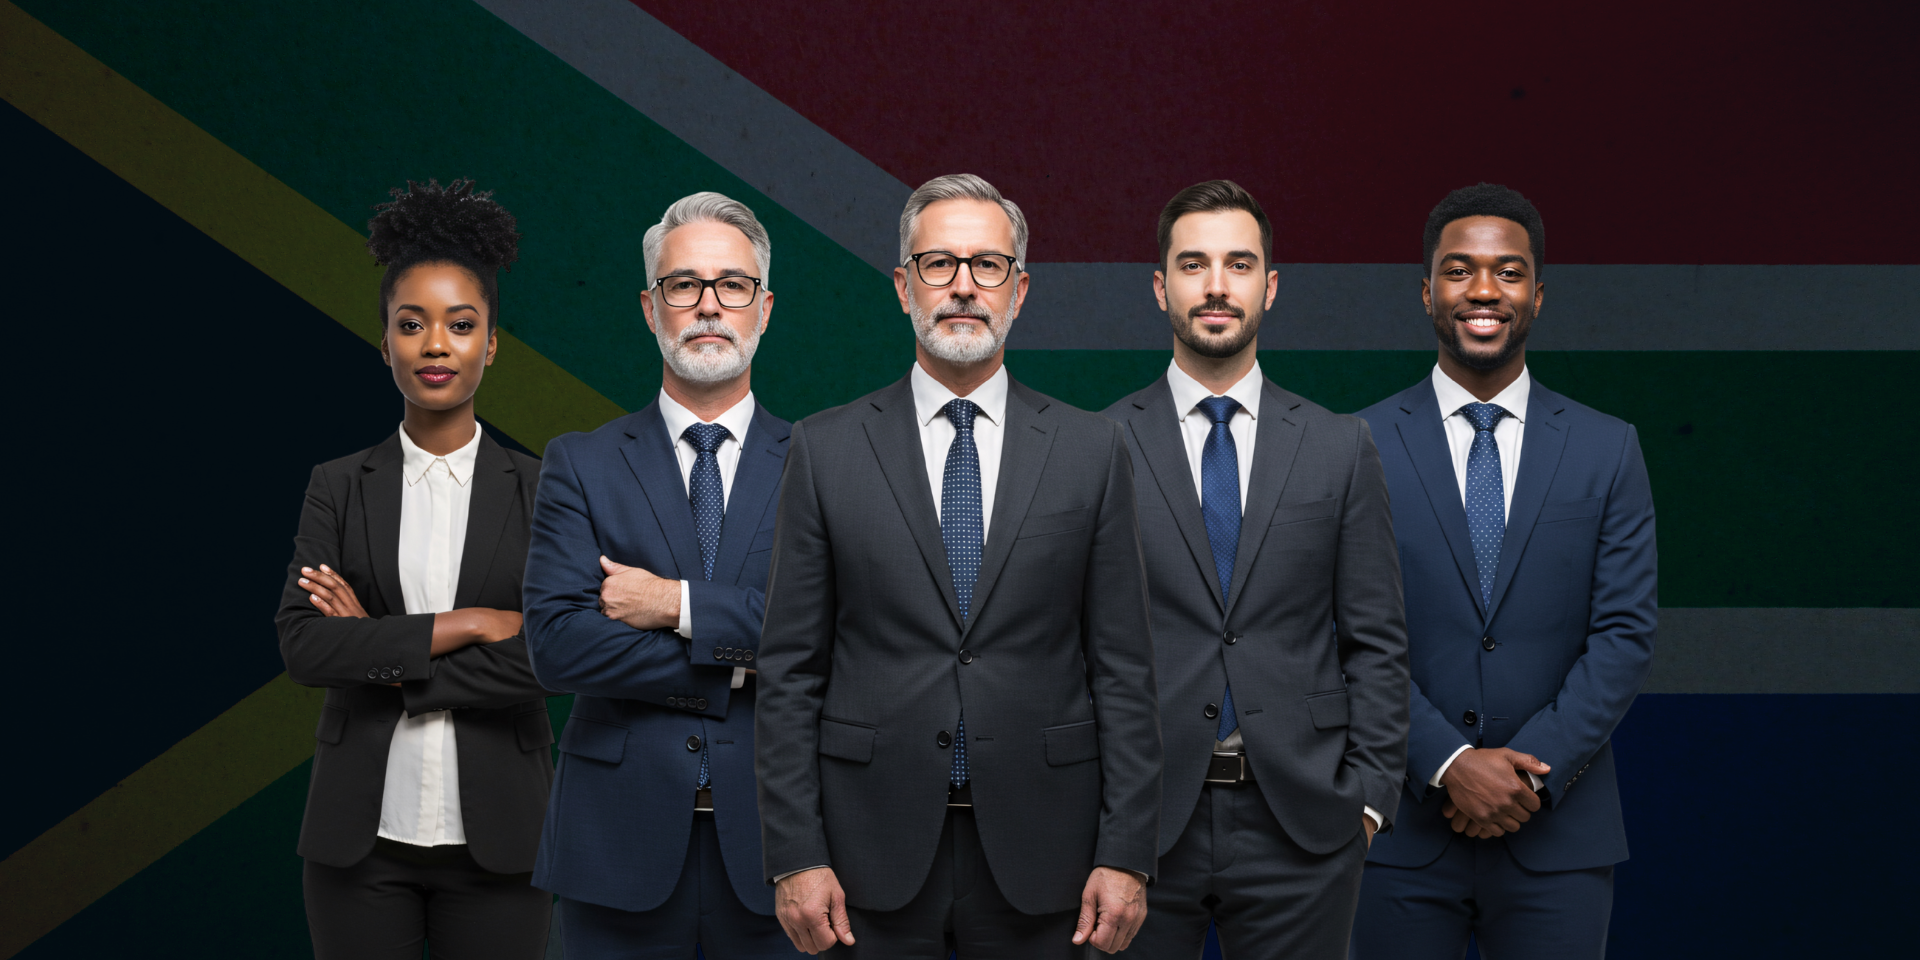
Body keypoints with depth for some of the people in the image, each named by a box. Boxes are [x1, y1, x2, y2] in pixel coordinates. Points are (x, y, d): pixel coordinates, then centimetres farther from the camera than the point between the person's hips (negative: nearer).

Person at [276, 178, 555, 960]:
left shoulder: (538, 491, 1)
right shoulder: (340, 488, 5)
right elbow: (302, 646, -8)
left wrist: (387, 658, -11)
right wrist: (464, 624, -14)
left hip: (494, 836, -1)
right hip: (362, 831, 1)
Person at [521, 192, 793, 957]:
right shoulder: (580, 465, 5)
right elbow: (557, 643, -8)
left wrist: (681, 605, -12)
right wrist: (739, 668, -11)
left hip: (769, 841, 0)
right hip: (622, 844, 0)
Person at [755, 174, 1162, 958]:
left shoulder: (1091, 451, 4)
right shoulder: (826, 449, 3)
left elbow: (1121, 667, 2)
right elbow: (791, 671, 1)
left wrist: (1125, 855, -3)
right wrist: (795, 856, -5)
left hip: (1036, 856, 0)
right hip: (875, 853, 0)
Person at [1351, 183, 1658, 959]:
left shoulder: (1608, 451, 6)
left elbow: (1625, 634, 0)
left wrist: (1533, 772, -11)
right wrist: (1449, 764, -14)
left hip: (1559, 835, 1)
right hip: (1403, 830, -1)